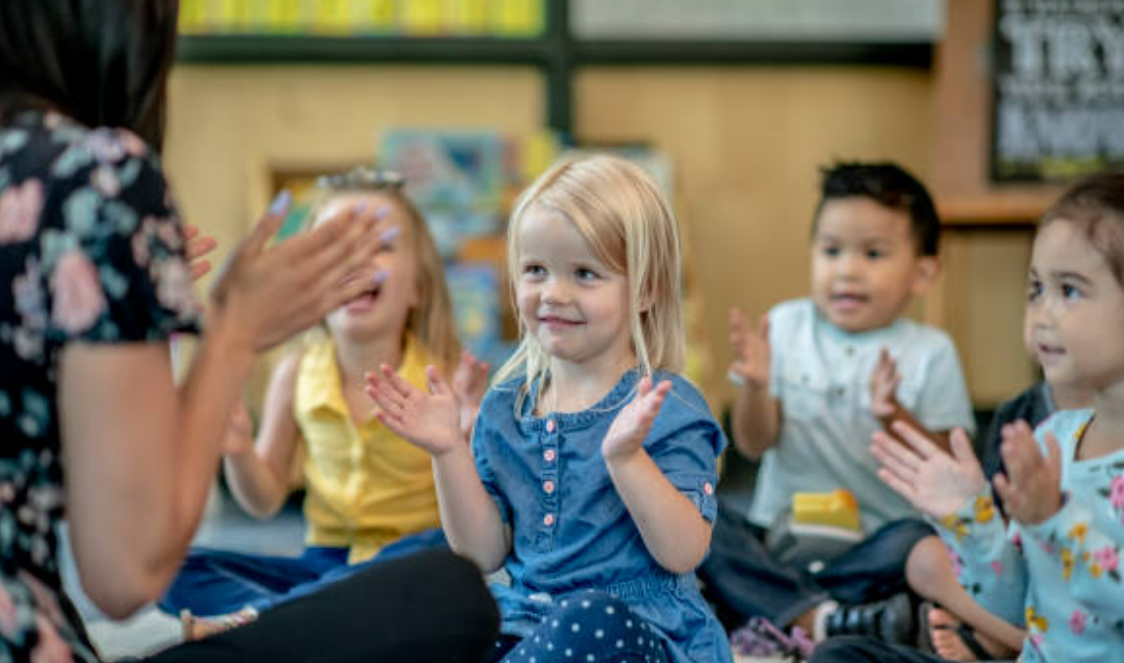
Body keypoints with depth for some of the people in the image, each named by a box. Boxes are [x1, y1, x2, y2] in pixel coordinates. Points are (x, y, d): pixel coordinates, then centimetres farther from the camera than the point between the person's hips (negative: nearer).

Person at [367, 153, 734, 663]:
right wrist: (449, 451, -3)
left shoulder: (668, 410, -5)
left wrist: (626, 457, -26)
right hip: (523, 617, 4)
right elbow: (484, 553, 8)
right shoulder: (506, 407, 10)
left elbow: (683, 554, -14)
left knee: (590, 621, -37)